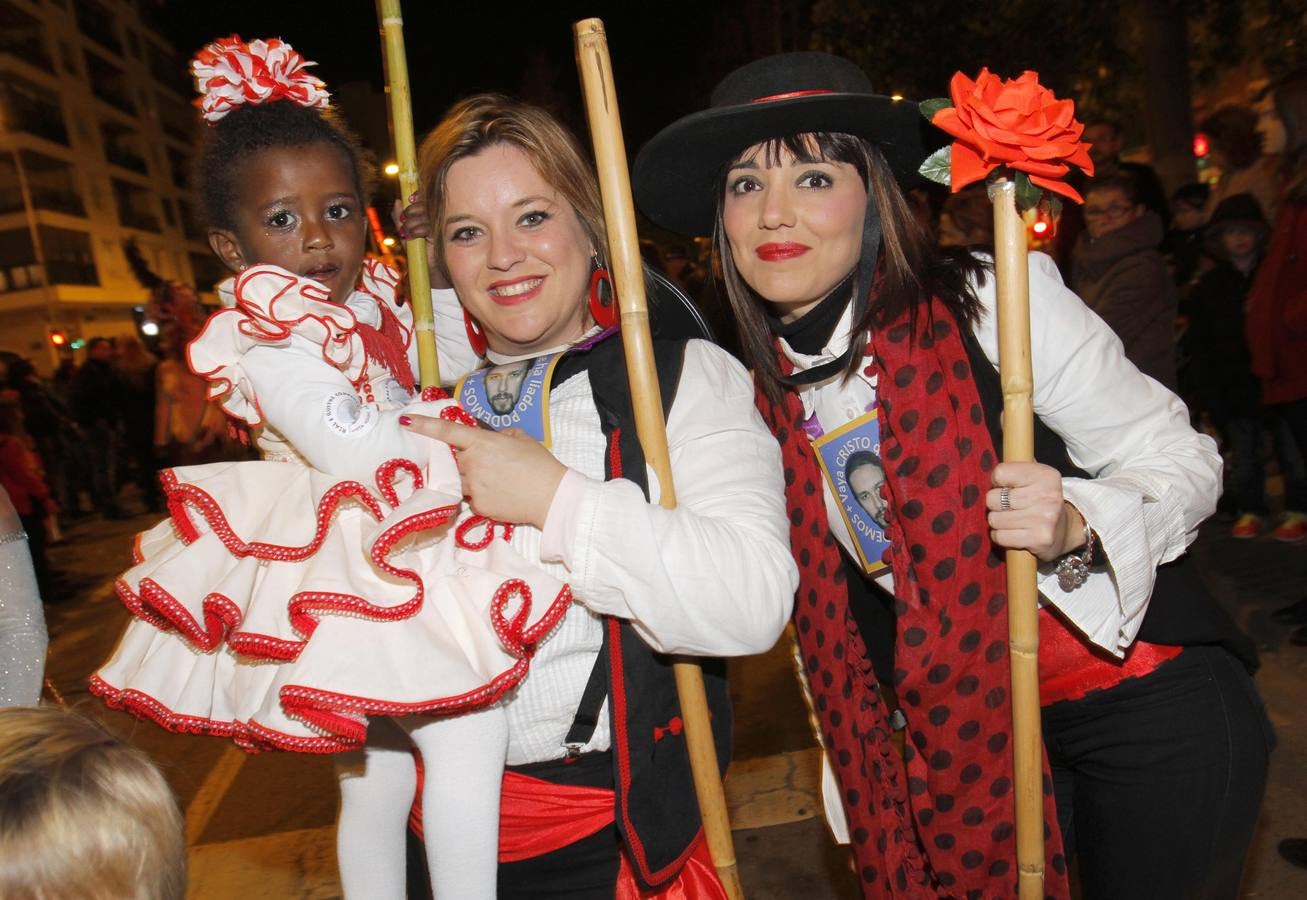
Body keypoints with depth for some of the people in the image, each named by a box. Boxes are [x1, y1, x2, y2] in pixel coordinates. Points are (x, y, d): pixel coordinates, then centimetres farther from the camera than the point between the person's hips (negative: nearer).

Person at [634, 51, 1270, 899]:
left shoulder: (995, 299, -18)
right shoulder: (766, 393, -2)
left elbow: (1179, 455, -12)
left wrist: (1075, 527, -31)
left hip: (1157, 707, -4)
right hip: (970, 728, 4)